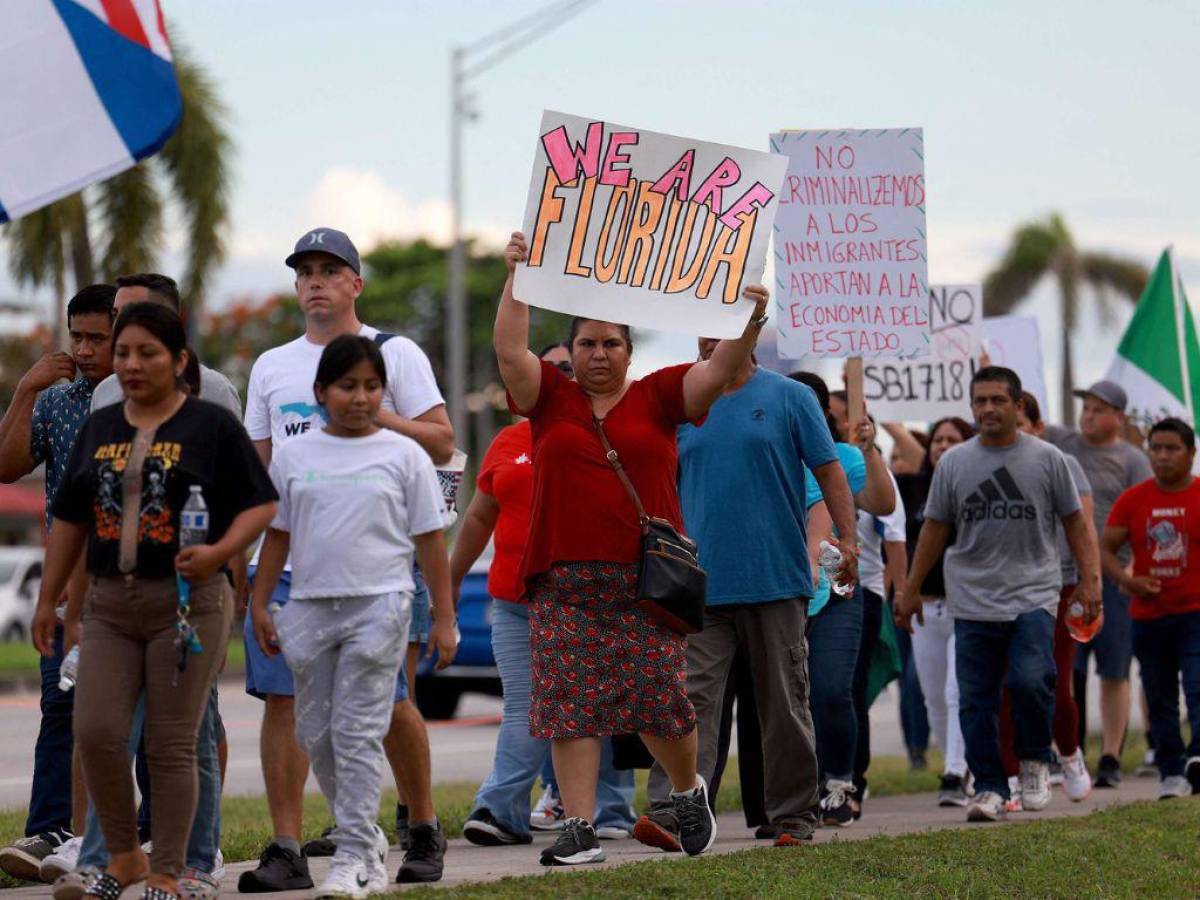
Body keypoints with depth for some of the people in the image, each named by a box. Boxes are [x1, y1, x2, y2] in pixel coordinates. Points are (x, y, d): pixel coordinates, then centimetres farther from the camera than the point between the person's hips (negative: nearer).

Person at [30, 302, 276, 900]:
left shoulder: (212, 426, 0)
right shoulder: (99, 429, 14)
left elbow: (261, 505, -3)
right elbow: (70, 519, 19)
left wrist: (219, 551, -19)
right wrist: (47, 599, 17)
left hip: (186, 604, -4)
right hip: (109, 606, 4)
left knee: (171, 746, -2)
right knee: (95, 733, -6)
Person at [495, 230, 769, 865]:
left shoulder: (658, 397, 8)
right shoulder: (550, 397, 10)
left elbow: (719, 369, -3)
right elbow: (509, 352, -3)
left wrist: (750, 323, -19)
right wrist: (516, 278, -9)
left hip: (647, 577, -1)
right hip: (565, 580, 1)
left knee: (658, 699, 0)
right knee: (570, 705, -4)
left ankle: (688, 790, 28)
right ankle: (579, 830, -3)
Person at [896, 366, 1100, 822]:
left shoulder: (1047, 459, 5)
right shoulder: (953, 463, 9)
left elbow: (1074, 522, 10)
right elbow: (934, 529, 15)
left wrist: (1089, 579, 1)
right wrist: (911, 591, 14)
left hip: (1033, 595, -2)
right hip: (973, 601, 2)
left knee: (1029, 680, -20)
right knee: (976, 699, 0)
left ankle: (1035, 761, 4)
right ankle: (989, 789, 7)